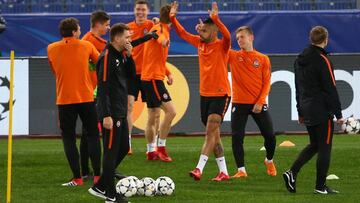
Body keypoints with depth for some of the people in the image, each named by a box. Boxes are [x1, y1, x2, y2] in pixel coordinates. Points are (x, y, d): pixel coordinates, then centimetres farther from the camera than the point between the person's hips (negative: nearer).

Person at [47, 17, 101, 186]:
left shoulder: (52, 49, 1)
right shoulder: (86, 46, 0)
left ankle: (77, 178, -3)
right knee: (93, 135, 10)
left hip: (64, 100, 0)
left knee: (68, 138, 4)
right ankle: (97, 175, 4)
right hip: (86, 98, 0)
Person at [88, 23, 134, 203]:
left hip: (121, 112, 9)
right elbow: (103, 87, -20)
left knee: (123, 148, 14)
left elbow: (131, 75, 15)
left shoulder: (120, 55, 11)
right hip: (111, 113, -9)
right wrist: (106, 115, -23)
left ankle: (100, 187, 20)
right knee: (112, 152, -3)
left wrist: (129, 57, 0)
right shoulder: (107, 57, -16)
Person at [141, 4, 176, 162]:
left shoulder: (163, 29, 17)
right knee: (170, 111, -15)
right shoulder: (160, 29, -12)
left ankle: (151, 151, 20)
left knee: (153, 116, 14)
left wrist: (168, 73, 23)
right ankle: (161, 147, -11)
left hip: (154, 77, 10)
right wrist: (163, 40, -63)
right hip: (153, 78, -10)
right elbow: (158, 37, -41)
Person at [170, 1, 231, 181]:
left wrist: (215, 19, -41)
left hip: (220, 95, -7)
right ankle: (223, 172, 15)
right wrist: (173, 18, 2)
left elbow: (227, 35, -31)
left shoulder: (221, 45, -10)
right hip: (204, 94, 7)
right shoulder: (200, 43, 8)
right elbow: (182, 33, 14)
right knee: (214, 134, 9)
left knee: (211, 132, -15)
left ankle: (199, 169, -23)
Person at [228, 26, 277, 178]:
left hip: (258, 104, 0)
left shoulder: (263, 59, 4)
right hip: (239, 103, 0)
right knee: (237, 137, -8)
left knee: (269, 135, 1)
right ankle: (241, 170, 1)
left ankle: (269, 161, 29)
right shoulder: (233, 56, 5)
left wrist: (260, 102, -11)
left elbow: (266, 83, 0)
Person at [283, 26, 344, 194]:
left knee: (314, 144, 18)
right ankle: (320, 186, 4)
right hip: (322, 111, -8)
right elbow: (331, 88, -15)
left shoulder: (300, 60, 10)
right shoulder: (322, 60, -14)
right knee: (324, 147, 1)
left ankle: (292, 172, 4)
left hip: (306, 109, 8)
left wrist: (300, 112, 23)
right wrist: (338, 114, -11)